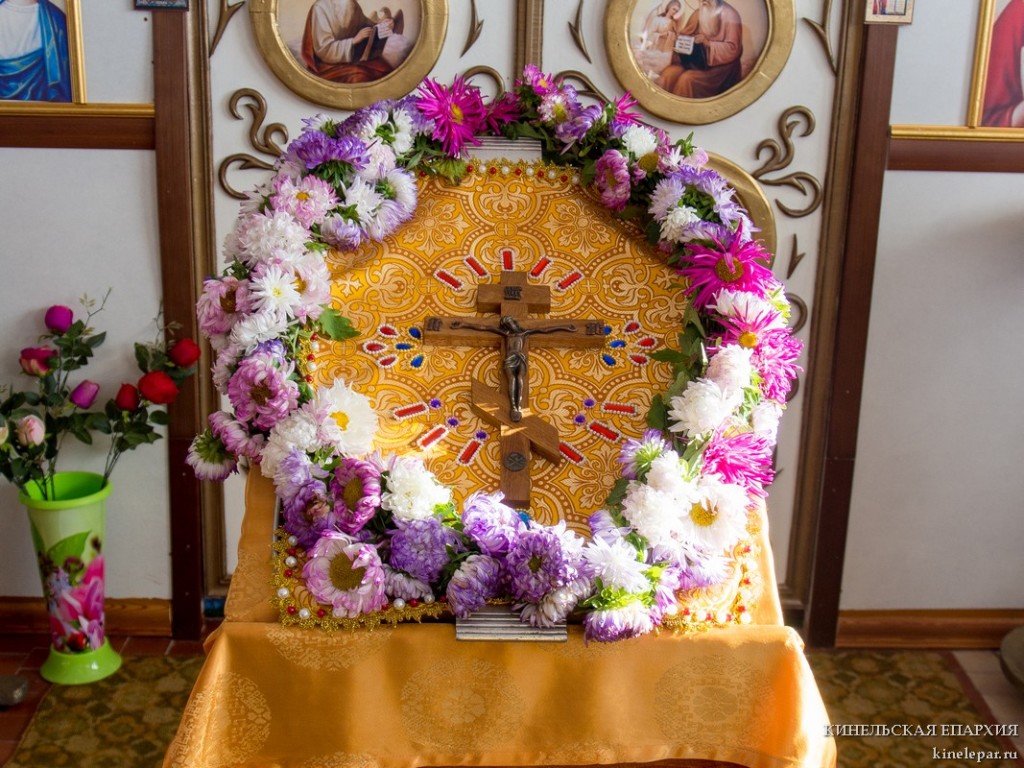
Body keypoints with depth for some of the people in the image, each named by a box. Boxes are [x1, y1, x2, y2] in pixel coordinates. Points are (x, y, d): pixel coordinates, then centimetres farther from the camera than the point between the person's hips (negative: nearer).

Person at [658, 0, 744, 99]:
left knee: (687, 79, -30)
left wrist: (708, 43, -27)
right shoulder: (699, 12, 6)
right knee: (669, 73, -19)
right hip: (698, 60, 6)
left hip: (719, 64, -6)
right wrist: (679, 38, -12)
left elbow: (732, 49, -16)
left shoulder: (730, 15, -11)